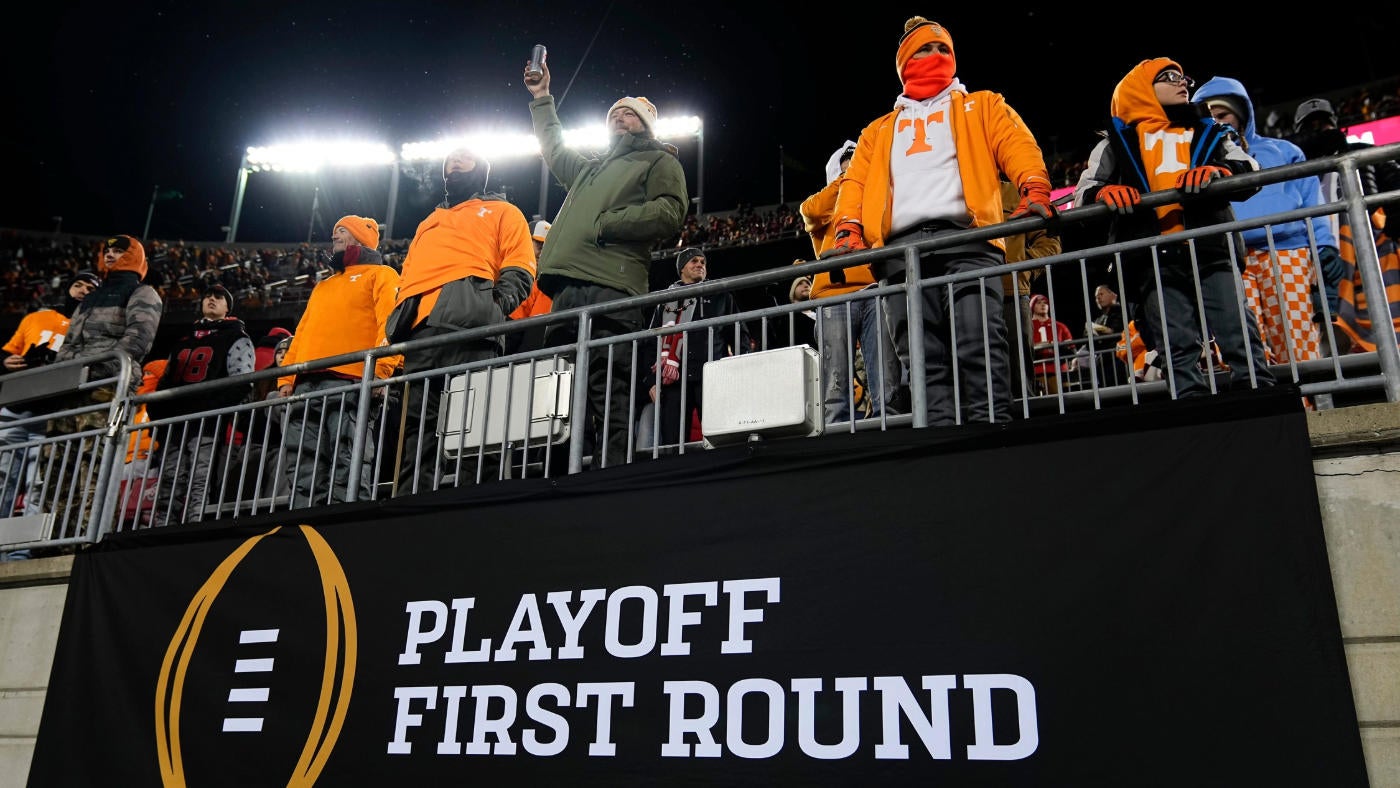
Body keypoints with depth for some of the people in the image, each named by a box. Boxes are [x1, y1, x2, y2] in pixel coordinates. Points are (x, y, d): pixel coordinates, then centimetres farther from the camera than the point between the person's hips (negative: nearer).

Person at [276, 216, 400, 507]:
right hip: (305, 384, 7)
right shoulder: (323, 286, 36)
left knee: (347, 469, -15)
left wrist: (381, 368, -20)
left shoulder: (380, 274, 13)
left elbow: (391, 321, -4)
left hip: (348, 382, -7)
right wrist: (286, 377, 14)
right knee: (304, 473, 0)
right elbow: (302, 332, 29)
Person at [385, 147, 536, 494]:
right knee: (418, 424, -4)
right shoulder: (428, 223, 39)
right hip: (421, 326, 5)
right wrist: (399, 316, 12)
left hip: (469, 318, -5)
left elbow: (520, 269, 9)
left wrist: (499, 303, -11)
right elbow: (408, 274, 32)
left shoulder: (502, 212, 23)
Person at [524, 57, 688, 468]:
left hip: (611, 293, -7)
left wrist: (603, 224, -5)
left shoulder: (660, 161, 16)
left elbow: (669, 214, -2)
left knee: (610, 408, -17)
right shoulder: (591, 169, 38)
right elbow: (554, 150, 56)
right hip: (566, 293, 7)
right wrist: (542, 98, 56)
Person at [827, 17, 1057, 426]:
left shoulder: (982, 107, 27)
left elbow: (1018, 147, 9)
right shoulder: (878, 131, 34)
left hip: (966, 238, -2)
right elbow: (856, 182, 20)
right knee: (923, 361, -8)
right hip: (902, 249, 2)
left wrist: (1034, 190, -13)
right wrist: (849, 230, -1)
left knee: (980, 345, -19)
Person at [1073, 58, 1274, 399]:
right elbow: (1083, 192, 14)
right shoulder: (1117, 142, 22)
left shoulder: (1207, 133, 25)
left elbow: (1249, 170, 10)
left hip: (1211, 250, 1)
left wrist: (1218, 173, -14)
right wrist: (1104, 193, -10)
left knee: (1240, 334, -9)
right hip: (1153, 259, -1)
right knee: (1178, 350, -5)